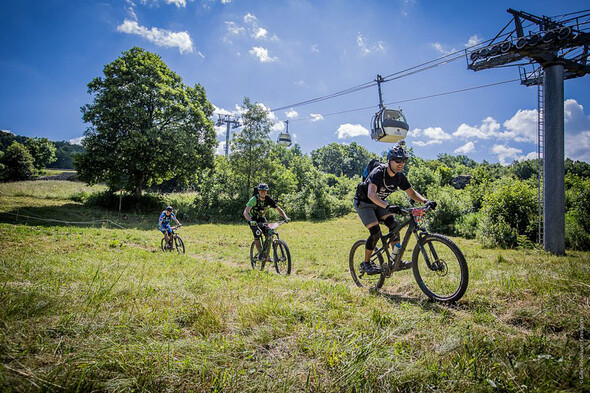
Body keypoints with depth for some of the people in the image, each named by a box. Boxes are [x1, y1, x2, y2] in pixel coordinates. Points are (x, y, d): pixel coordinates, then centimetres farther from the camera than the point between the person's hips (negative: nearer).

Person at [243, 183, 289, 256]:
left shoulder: (268, 199, -19)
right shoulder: (254, 199, -29)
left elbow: (279, 209, -15)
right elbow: (245, 212, -38)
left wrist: (286, 218, -31)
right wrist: (250, 221, -56)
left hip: (261, 217, 3)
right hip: (253, 219, -3)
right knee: (257, 234, -23)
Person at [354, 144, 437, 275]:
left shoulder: (400, 176, -10)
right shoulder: (378, 172, -31)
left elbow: (412, 193, 0)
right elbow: (371, 194, -45)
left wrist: (425, 201, -19)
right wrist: (387, 206, -60)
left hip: (379, 203, 6)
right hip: (363, 202, -6)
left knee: (393, 224, -13)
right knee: (375, 232, -17)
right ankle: (366, 263, -1)